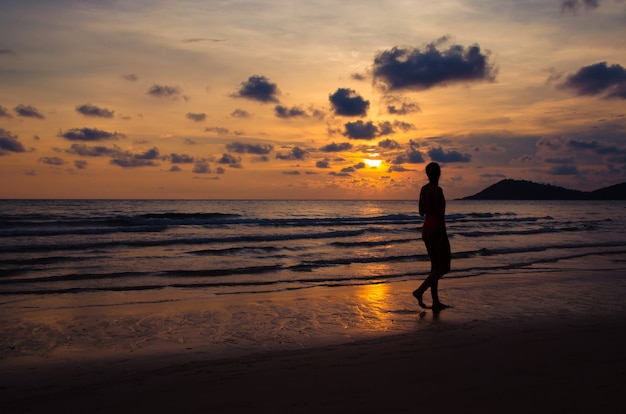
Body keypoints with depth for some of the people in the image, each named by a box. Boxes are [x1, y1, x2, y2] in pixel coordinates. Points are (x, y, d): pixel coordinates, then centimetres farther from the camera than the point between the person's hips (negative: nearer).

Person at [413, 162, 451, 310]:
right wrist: (443, 236, -17)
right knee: (444, 267, 0)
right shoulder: (437, 190, -16)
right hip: (437, 230, -8)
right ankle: (420, 290, -11)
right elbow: (439, 214, -19)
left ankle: (436, 302, 14)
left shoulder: (424, 189, 7)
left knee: (435, 266, 13)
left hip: (426, 229, 8)